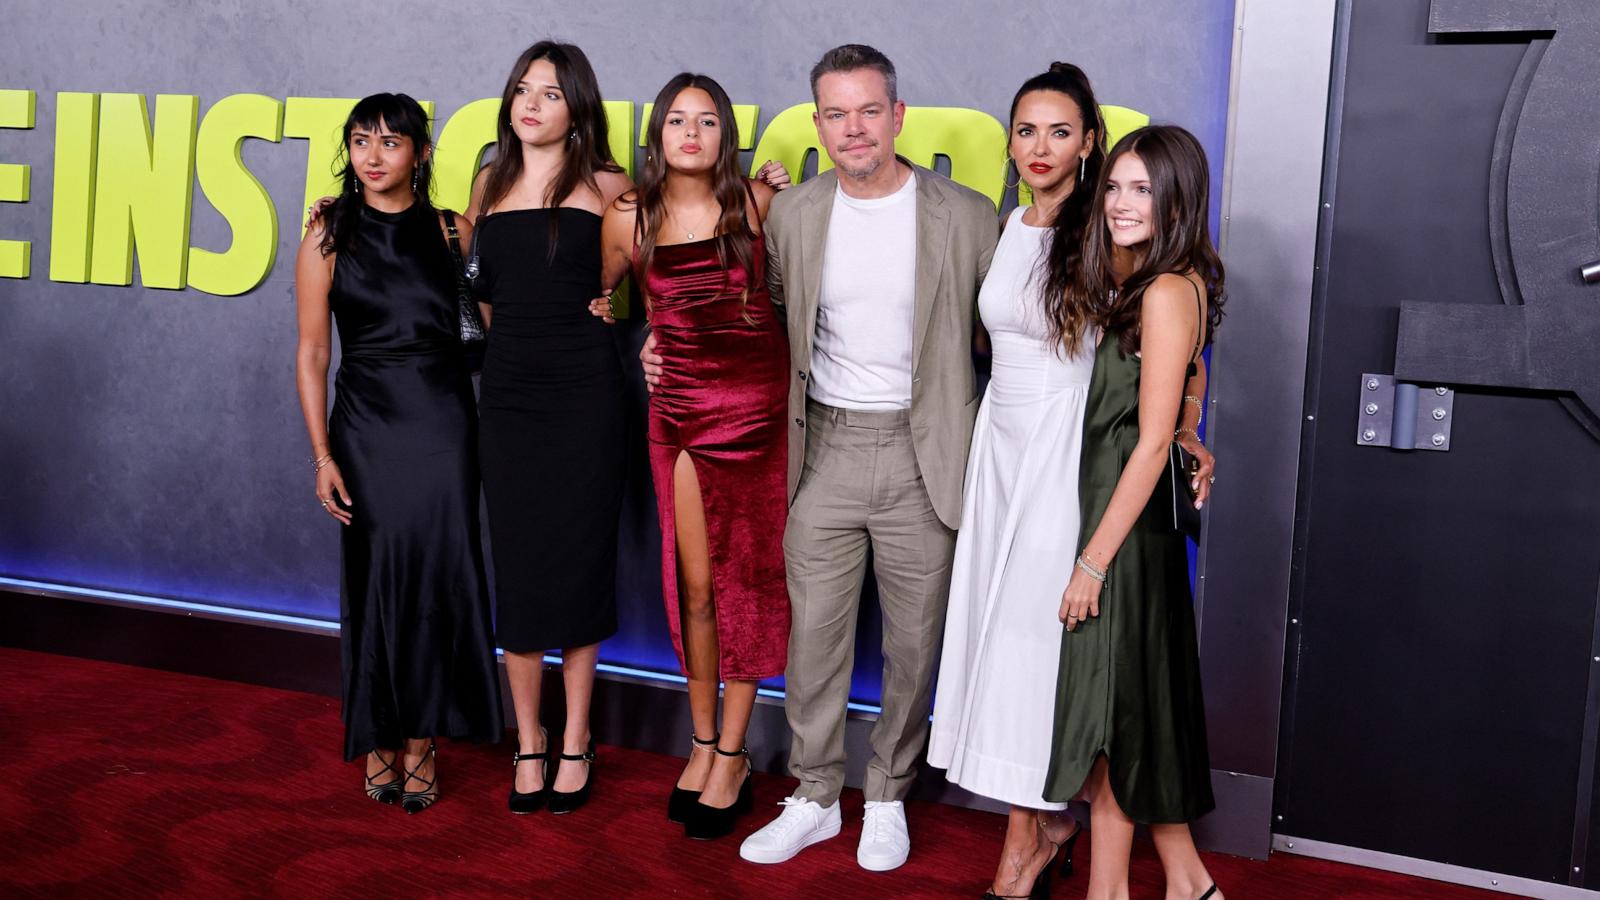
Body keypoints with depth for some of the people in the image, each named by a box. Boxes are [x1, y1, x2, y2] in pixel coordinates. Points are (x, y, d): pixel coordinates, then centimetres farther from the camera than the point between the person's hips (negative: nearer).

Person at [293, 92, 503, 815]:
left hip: (442, 422, 1)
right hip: (366, 423, -1)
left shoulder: (448, 230, 5)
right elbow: (311, 353, 0)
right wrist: (322, 455, -5)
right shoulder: (330, 235, 1)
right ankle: (378, 740, 19)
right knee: (376, 576, 3)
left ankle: (421, 740, 14)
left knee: (439, 574, 0)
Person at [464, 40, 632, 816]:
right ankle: (529, 742, 17)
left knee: (578, 561, 3)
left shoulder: (605, 187, 2)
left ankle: (575, 742, 17)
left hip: (583, 389, -3)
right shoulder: (489, 185, 11)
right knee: (517, 564, 4)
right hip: (508, 387, 3)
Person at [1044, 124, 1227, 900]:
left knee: (1108, 709, 2)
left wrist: (1094, 559, -18)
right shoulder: (1136, 285, 11)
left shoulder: (1167, 292, -17)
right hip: (1114, 511, 9)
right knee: (1139, 707, 16)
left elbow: (1152, 442, -20)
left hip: (1126, 524, -9)